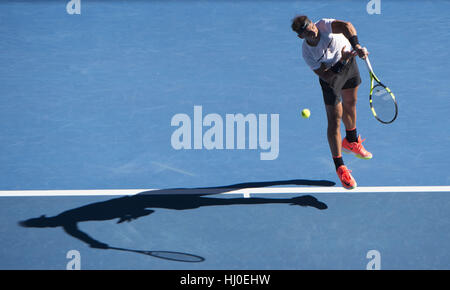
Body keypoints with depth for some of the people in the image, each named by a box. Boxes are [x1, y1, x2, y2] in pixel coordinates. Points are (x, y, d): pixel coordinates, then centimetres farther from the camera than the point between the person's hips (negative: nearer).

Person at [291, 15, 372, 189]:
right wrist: (342, 62, -42)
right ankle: (340, 167, 4)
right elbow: (328, 77, -30)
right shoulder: (307, 54, -31)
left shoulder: (324, 25, -28)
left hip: (348, 60, 4)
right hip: (332, 73, -4)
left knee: (350, 103, 24)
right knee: (334, 120, -6)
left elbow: (346, 26, -47)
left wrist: (356, 46, -60)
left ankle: (351, 142, 53)